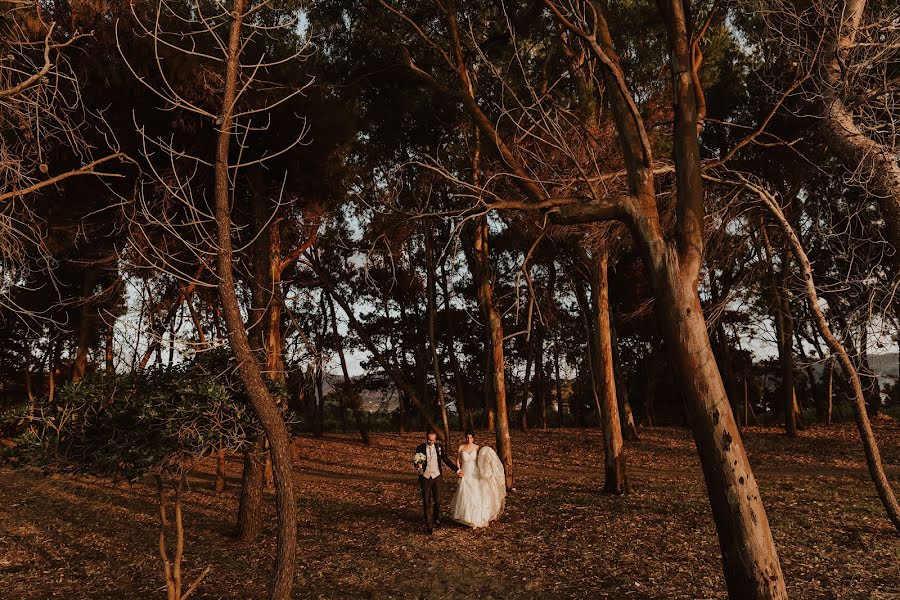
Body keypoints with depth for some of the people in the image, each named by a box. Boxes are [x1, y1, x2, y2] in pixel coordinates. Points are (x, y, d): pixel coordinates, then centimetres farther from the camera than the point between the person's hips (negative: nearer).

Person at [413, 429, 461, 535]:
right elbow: (415, 462, -1)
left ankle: (437, 519, 34)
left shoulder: (439, 447, 1)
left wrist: (457, 470, 9)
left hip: (436, 478, 1)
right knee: (426, 503, 0)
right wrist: (418, 466, -24)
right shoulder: (420, 448, -4)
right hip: (425, 478, -1)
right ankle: (429, 526, 9)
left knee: (437, 501, 7)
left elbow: (446, 460, 9)